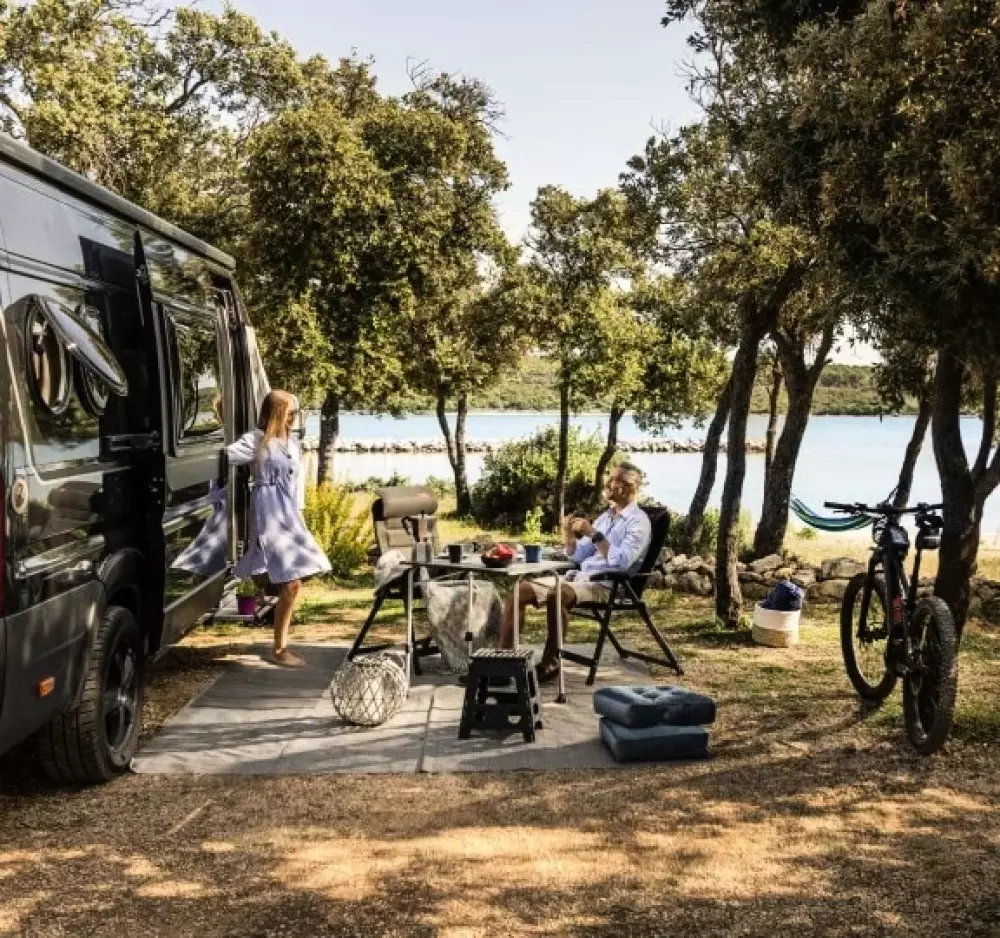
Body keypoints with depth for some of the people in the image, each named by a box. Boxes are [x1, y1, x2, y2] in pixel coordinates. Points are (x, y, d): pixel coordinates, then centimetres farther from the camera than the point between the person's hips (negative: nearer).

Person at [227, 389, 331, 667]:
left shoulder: (293, 443, 15)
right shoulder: (257, 441, -8)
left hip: (290, 516, 8)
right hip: (269, 516, -8)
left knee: (292, 583, 9)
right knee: (290, 584, -11)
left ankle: (281, 646, 21)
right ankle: (279, 649, -1)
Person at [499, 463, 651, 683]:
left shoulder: (638, 521, -6)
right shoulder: (606, 516, 19)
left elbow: (622, 562, -22)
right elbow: (577, 556, 19)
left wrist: (594, 534, -22)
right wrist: (568, 534, 0)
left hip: (607, 586, -8)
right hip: (578, 577, 8)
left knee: (556, 595, -38)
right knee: (519, 590, -7)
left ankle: (550, 663, -25)